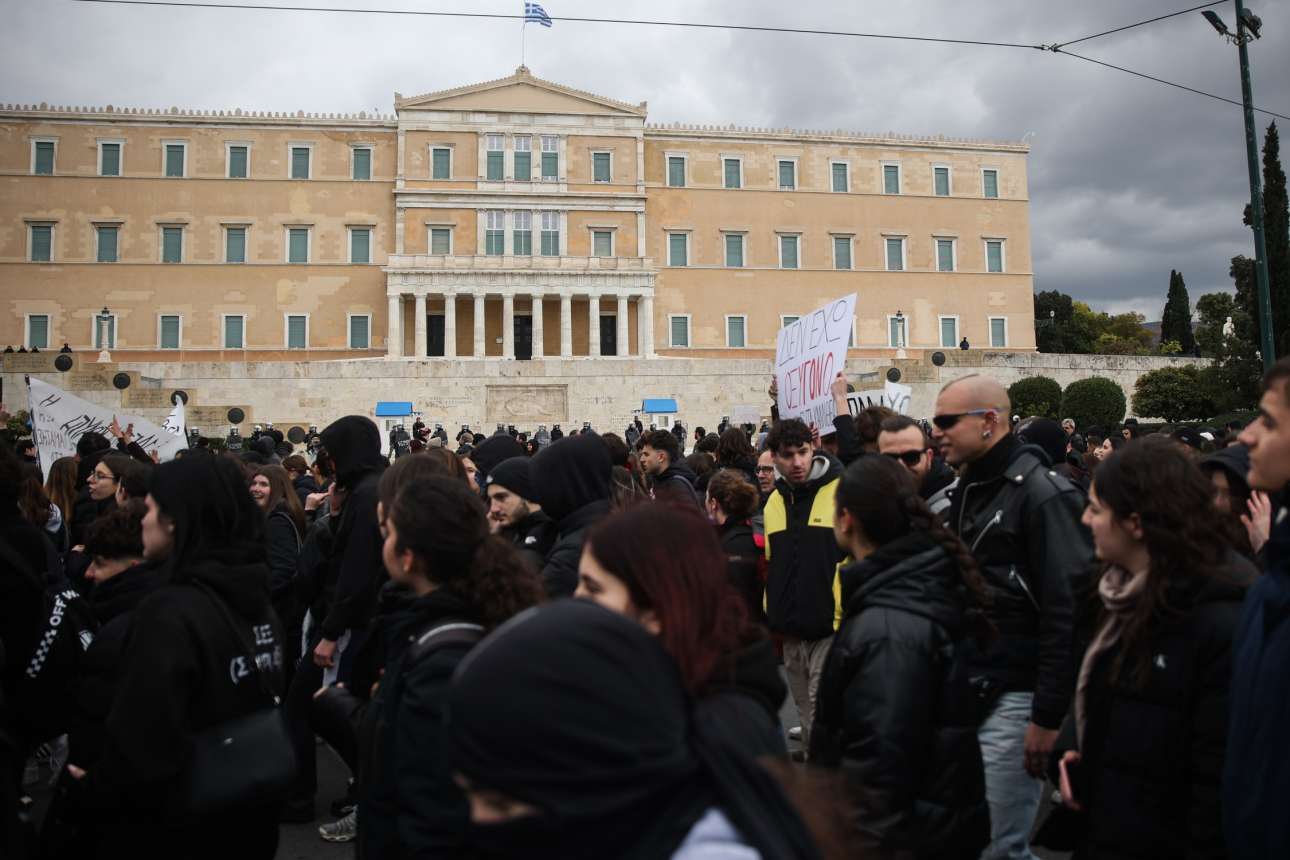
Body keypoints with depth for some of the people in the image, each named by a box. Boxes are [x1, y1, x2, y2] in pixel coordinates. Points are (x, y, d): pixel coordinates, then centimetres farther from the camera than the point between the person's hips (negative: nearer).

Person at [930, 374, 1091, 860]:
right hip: (966, 690, 8)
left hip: (1013, 697, -8)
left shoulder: (1041, 494, -14)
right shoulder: (966, 490, 13)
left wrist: (1048, 715, -19)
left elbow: (1068, 610, -19)